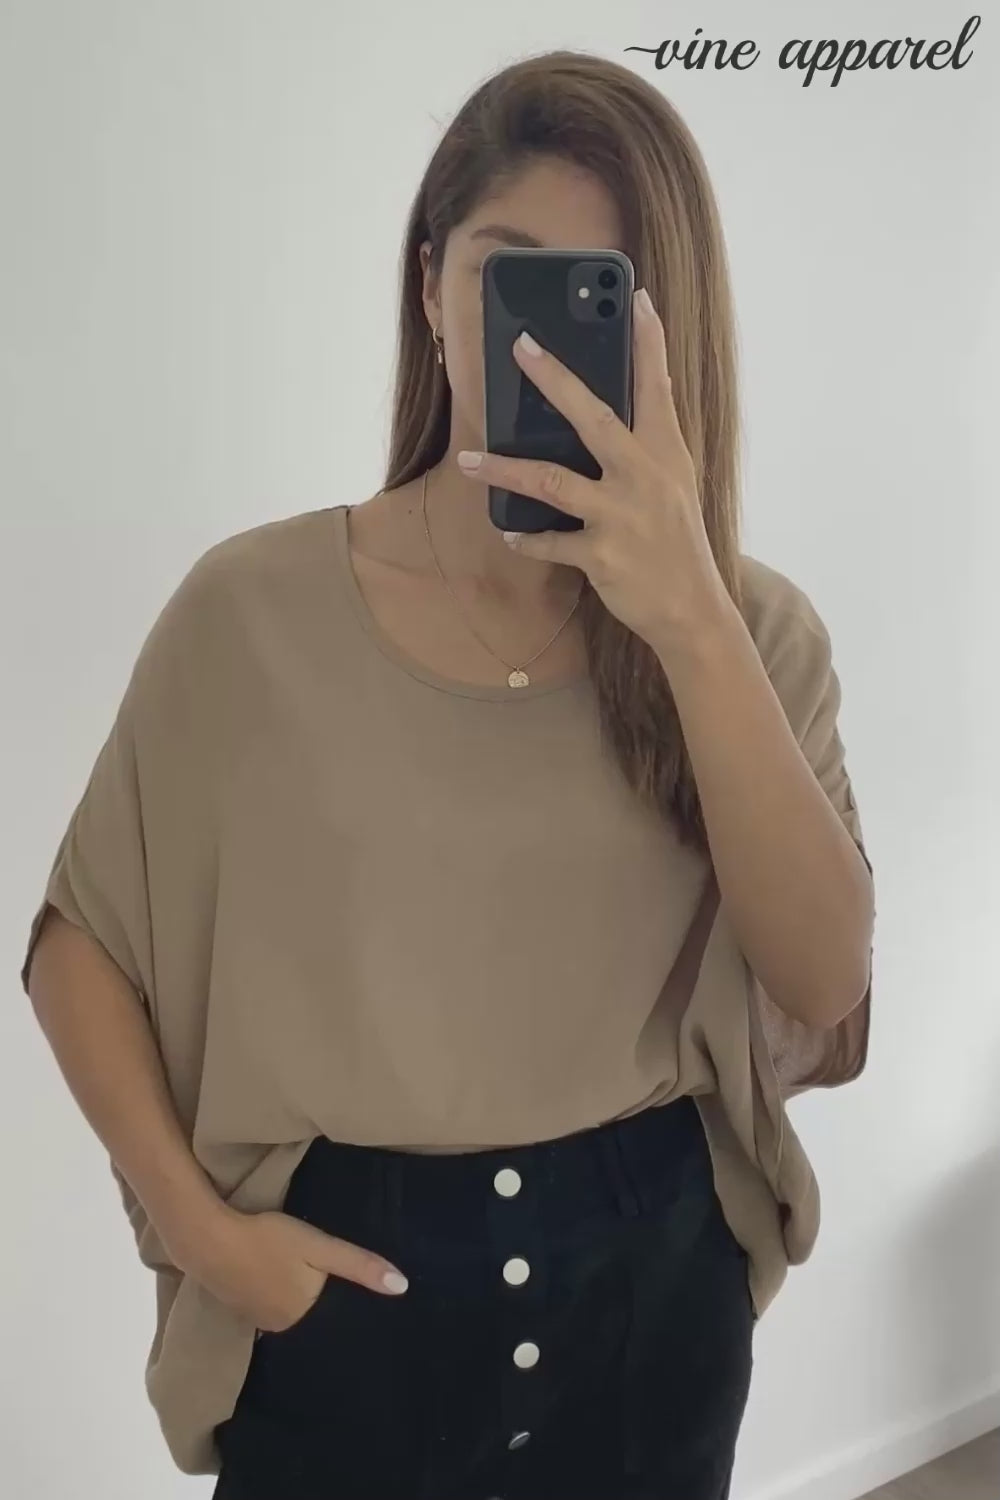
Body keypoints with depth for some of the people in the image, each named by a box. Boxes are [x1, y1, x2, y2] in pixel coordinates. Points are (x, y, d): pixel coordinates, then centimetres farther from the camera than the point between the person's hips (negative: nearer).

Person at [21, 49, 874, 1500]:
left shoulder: (752, 625, -5)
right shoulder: (256, 608, -10)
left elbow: (825, 979, -18)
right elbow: (83, 944, 0)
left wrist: (689, 618, -28)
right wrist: (198, 1223, -11)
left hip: (654, 1277, 2)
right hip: (349, 1289, -1)